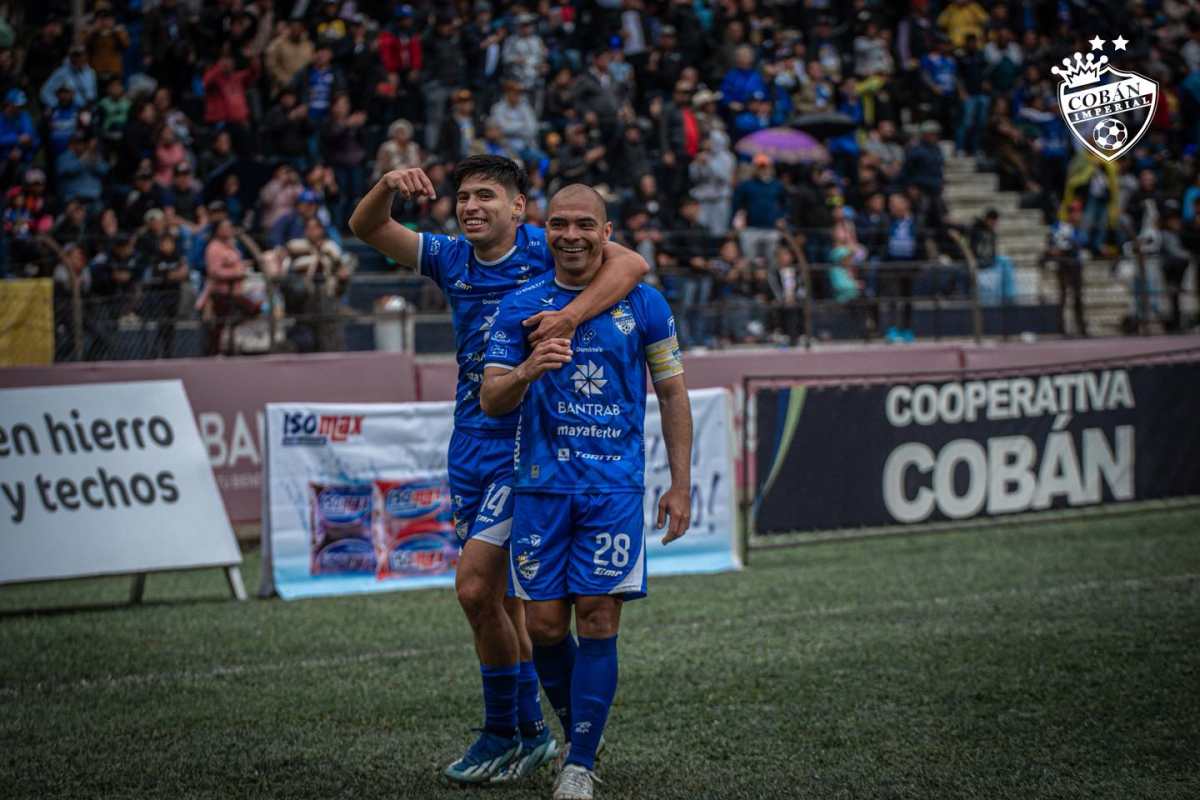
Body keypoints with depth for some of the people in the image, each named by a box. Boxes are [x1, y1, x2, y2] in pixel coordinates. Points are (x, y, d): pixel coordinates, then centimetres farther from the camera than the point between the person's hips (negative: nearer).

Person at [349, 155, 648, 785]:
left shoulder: (543, 250, -9)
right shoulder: (451, 259, 8)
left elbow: (630, 263, -21)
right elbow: (366, 229, 3)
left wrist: (571, 315, -35)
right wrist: (390, 185, -17)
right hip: (472, 444, 7)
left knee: (475, 586, -12)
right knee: (499, 595, 11)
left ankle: (505, 733, 2)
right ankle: (531, 730, 23)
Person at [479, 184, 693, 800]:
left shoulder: (643, 304, 3)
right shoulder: (520, 307, 4)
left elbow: (672, 395, 9)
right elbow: (491, 401, 0)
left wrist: (680, 485, 5)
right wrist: (528, 369, -22)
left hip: (615, 487, -1)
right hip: (541, 486, 1)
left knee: (599, 622, -8)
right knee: (544, 624, 0)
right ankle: (579, 729, 25)